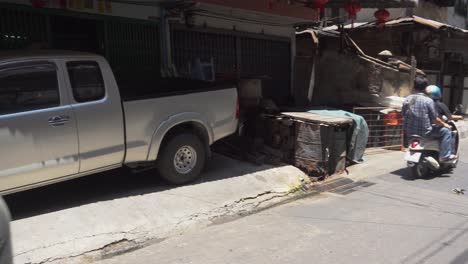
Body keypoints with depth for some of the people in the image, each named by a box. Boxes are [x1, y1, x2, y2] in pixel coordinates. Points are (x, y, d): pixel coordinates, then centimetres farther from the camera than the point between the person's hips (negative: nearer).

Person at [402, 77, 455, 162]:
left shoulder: (407, 99, 1)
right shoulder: (428, 100, -13)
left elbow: (404, 115, 8)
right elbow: (434, 119, -10)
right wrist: (445, 124, 8)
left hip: (409, 132, 6)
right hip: (424, 132, -6)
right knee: (446, 131, 11)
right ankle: (445, 155, 10)